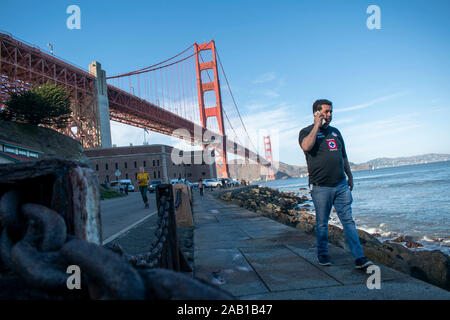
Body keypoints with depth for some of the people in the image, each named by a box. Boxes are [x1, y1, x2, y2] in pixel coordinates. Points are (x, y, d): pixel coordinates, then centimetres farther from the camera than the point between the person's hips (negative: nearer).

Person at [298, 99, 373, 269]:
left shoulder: (335, 132, 18)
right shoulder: (307, 132, 0)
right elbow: (306, 146, -24)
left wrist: (349, 176, 23)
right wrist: (317, 126, -15)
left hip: (341, 185, 5)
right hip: (321, 187, -4)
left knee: (348, 220, 2)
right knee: (322, 223, 5)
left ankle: (359, 257, 3)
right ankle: (322, 254, 21)